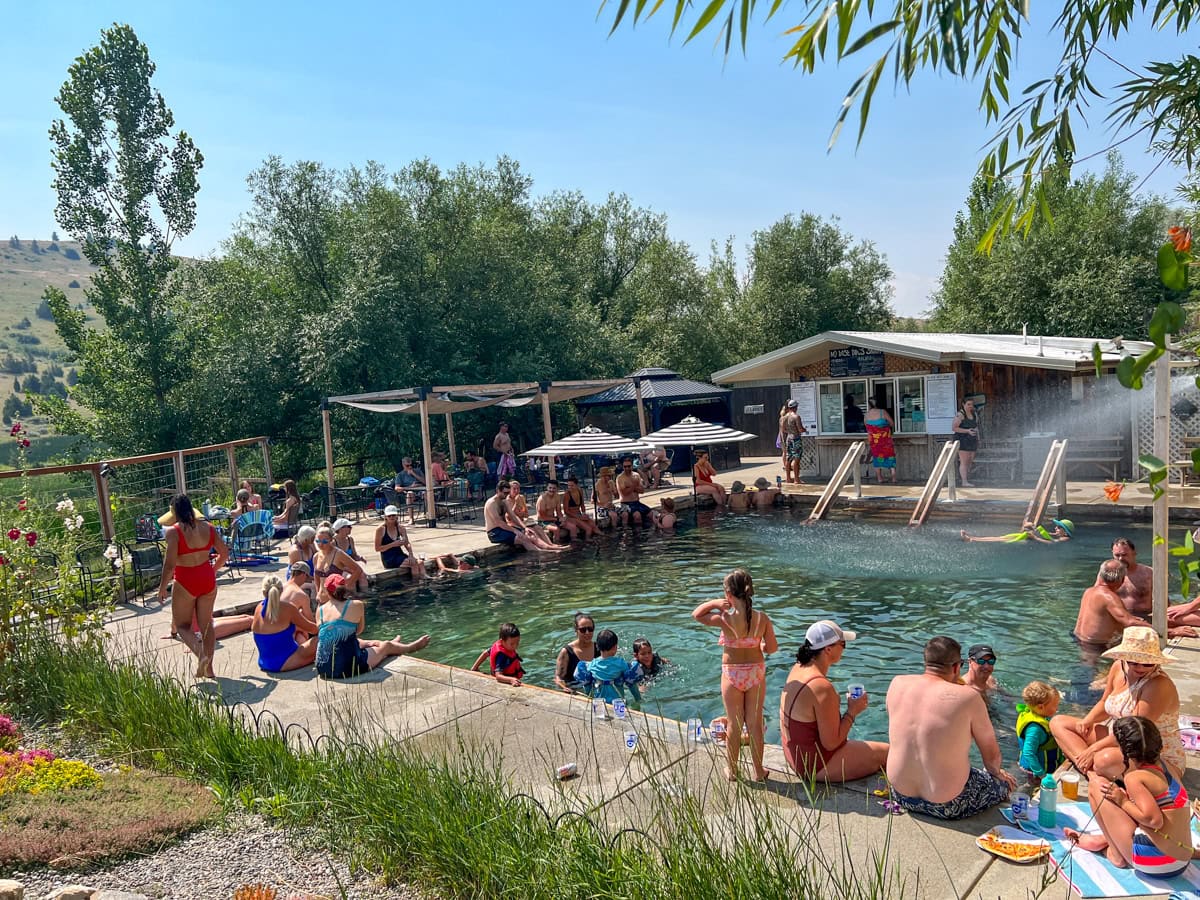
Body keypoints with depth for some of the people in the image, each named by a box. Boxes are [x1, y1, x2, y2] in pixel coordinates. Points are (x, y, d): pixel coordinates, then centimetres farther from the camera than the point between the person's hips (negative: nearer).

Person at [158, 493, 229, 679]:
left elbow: (170, 564, -17)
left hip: (185, 582, -5)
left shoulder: (173, 531, -13)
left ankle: (201, 654, -13)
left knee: (182, 624, 11)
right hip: (208, 579, 5)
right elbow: (224, 553, 6)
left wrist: (162, 587, -4)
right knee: (206, 623, 14)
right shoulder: (207, 527, 2)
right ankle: (208, 668, 18)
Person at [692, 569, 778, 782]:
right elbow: (772, 647, -4)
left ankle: (732, 770, 27)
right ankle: (759, 771, 25)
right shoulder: (762, 618, -13)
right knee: (755, 723, 14)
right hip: (756, 672, 2)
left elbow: (696, 614, -5)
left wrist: (715, 603, -7)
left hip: (732, 674, -2)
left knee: (734, 724, 12)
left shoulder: (725, 619, -20)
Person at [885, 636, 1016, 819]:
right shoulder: (967, 697, -19)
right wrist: (997, 773, 18)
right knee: (1003, 783, 22)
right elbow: (992, 754, -4)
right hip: (947, 805, -5)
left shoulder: (898, 684, -7)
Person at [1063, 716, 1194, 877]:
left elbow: (1153, 819, -28)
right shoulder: (1164, 765, 7)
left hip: (1152, 862, -8)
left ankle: (1116, 854, 5)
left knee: (1096, 785, 0)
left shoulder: (1134, 778, -16)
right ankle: (1104, 840, 20)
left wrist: (1123, 802, -12)